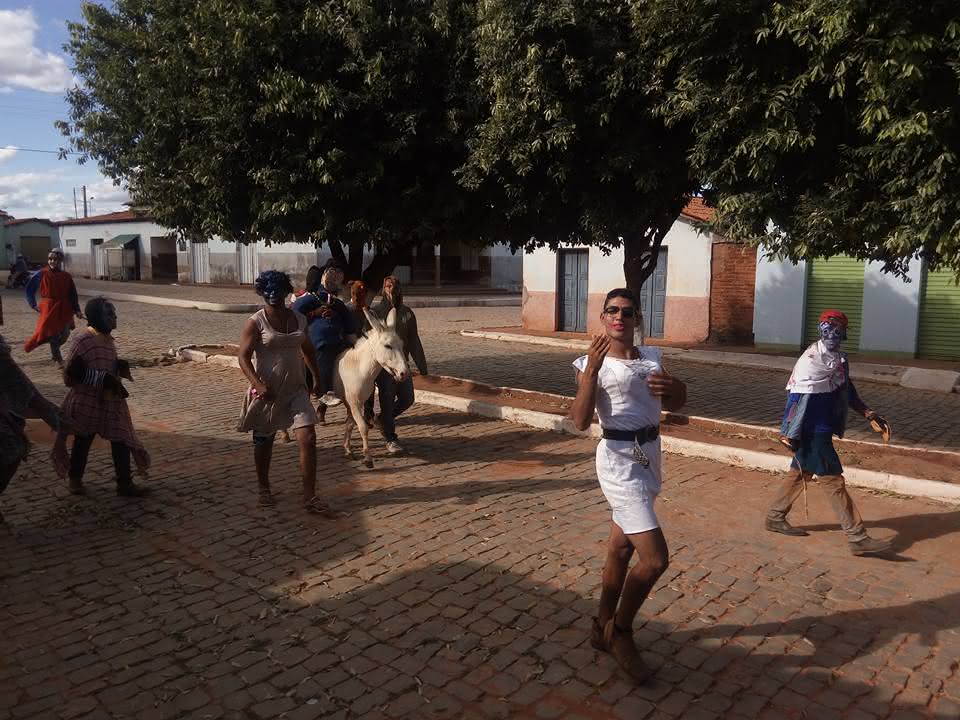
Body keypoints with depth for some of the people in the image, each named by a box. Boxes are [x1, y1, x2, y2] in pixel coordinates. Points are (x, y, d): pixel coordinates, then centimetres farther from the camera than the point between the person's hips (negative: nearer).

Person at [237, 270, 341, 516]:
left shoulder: (299, 319, 5)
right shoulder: (256, 322, -9)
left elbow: (308, 350, 20)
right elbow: (244, 357, -13)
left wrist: (318, 378, 21)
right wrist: (258, 385, -27)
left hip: (296, 389, 3)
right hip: (267, 392, -3)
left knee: (308, 440, -7)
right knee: (264, 441, 13)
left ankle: (310, 497, -1)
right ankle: (264, 487, 36)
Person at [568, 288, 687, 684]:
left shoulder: (653, 356, 7)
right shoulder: (592, 362, -11)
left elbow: (674, 404, 19)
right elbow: (581, 420, -23)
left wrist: (672, 388, -4)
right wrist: (592, 368, -32)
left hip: (650, 455, 7)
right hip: (620, 461, -7)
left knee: (620, 548, 20)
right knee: (655, 558, -11)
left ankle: (603, 627, 38)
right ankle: (619, 632, 14)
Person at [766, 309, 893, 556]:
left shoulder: (838, 359, 11)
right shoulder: (813, 359, -18)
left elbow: (848, 392, 21)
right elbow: (797, 395, -21)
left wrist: (870, 415, 15)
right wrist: (790, 434, -22)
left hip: (822, 431, 9)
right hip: (812, 433, -9)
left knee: (802, 473, 17)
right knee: (833, 480, -4)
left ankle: (775, 518, 29)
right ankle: (857, 538, 2)